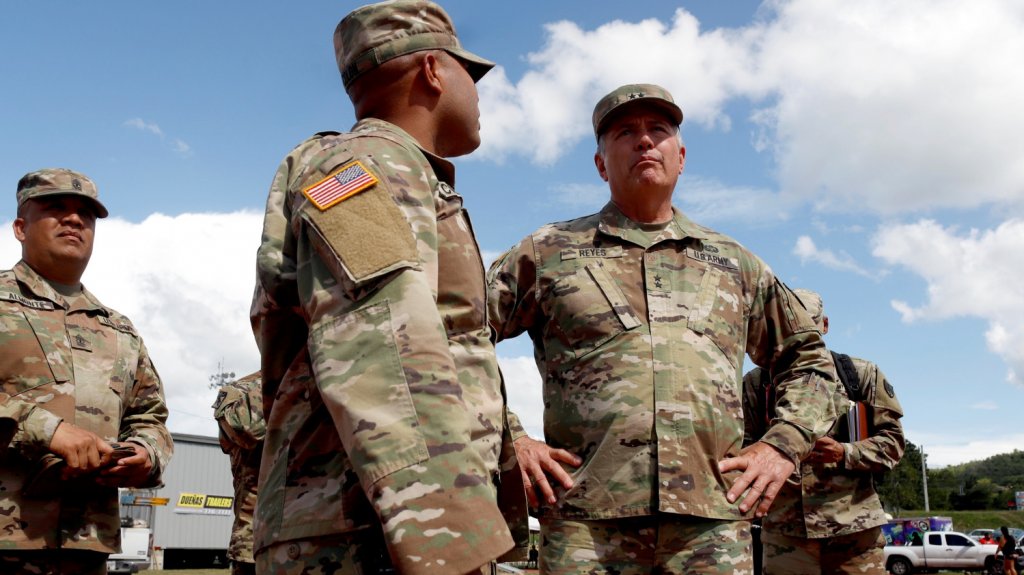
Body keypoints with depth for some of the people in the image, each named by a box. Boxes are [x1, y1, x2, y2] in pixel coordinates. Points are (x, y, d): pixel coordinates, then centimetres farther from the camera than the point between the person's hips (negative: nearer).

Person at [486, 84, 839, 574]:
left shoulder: (734, 263, 20)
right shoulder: (549, 252, 12)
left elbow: (807, 359, 26)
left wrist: (782, 446, 10)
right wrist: (510, 442, -1)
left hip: (713, 524, 2)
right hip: (587, 521, -1)